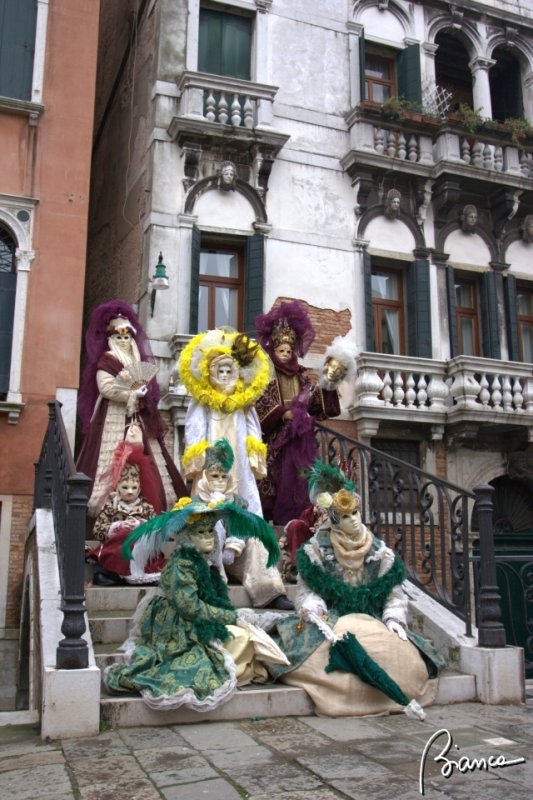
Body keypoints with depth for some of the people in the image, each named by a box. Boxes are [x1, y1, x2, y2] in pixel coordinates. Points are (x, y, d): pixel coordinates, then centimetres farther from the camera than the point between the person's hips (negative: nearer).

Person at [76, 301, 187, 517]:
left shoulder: (138, 362, 20)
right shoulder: (105, 361, 0)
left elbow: (147, 388, 17)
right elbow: (106, 388, -13)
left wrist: (141, 391, -6)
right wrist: (133, 394, -9)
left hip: (137, 417, 6)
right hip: (114, 417, -6)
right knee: (114, 461, -13)